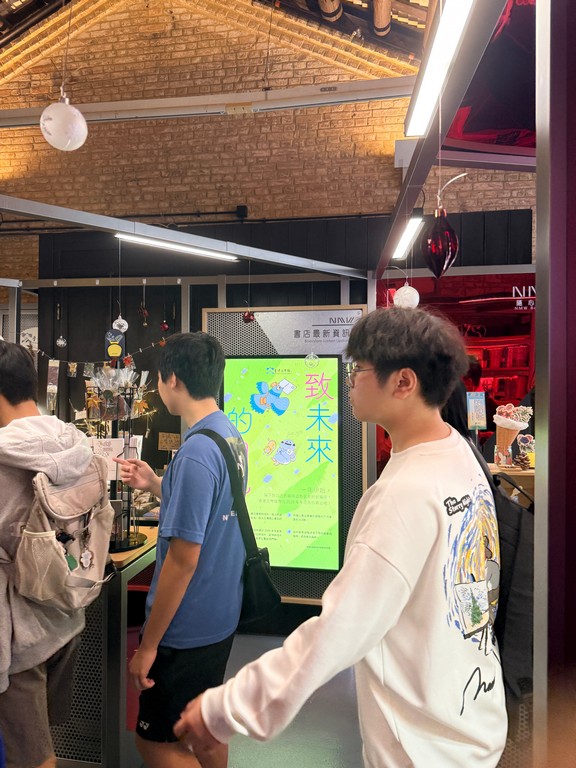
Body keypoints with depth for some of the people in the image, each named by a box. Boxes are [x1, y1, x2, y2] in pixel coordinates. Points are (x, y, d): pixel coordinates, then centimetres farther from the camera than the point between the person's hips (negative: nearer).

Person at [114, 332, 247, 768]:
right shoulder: (232, 435, 1)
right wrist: (155, 485, 9)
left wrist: (148, 645, -16)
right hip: (222, 616, 9)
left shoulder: (196, 452, -27)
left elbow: (183, 559, -25)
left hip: (187, 629, -8)